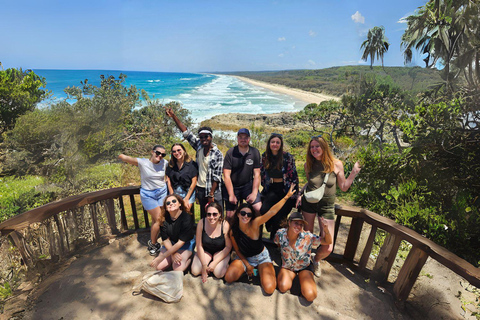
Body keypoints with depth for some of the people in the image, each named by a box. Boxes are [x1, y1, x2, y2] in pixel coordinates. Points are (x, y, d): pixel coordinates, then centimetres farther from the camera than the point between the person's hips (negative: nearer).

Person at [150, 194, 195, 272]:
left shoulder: (186, 218, -28)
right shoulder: (164, 219, -15)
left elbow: (181, 242, -27)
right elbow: (165, 239, -8)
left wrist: (162, 257, -29)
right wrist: (173, 253, -23)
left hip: (186, 243, -4)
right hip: (170, 243, 4)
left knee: (178, 269, -20)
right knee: (159, 266, -10)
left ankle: (188, 256, 9)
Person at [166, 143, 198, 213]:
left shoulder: (192, 164, -5)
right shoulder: (170, 165, 4)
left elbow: (194, 182, -6)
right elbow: (168, 181, 5)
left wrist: (187, 198, -8)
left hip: (188, 192, -2)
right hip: (174, 192, 3)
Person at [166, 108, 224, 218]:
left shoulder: (218, 154, -11)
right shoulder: (198, 146, 3)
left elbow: (217, 177, -13)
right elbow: (186, 132, 1)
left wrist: (211, 194, -14)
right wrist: (174, 116, -4)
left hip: (214, 190, -5)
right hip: (200, 189, 5)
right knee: (203, 217, 16)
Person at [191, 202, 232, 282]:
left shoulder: (225, 225, -25)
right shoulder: (201, 223, -21)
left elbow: (228, 247, -14)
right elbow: (199, 245, -11)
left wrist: (215, 262, -19)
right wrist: (204, 265, -13)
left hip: (220, 252, -2)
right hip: (205, 251, 2)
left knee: (219, 274, -24)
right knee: (195, 271, -17)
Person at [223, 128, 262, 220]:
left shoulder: (255, 152, -3)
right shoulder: (230, 153, -8)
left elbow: (257, 174, -3)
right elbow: (226, 175, -9)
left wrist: (254, 193, -10)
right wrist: (231, 195, -12)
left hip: (248, 185, 1)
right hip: (232, 186, 0)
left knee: (259, 209, -16)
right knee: (230, 216, 1)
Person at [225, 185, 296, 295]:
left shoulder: (254, 225, -27)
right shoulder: (233, 231, -16)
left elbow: (271, 212, -41)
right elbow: (237, 250, 0)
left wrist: (287, 196, -47)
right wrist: (247, 265, -8)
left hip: (262, 257, -3)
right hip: (245, 258, 3)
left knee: (269, 289, -20)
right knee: (228, 278, -18)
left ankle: (261, 270, 11)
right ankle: (247, 269, 10)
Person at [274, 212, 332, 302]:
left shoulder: (308, 237, -26)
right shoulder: (280, 233, -21)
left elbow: (328, 242, -21)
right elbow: (277, 243, 4)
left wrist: (326, 229, -40)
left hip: (304, 267, -1)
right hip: (287, 266, 1)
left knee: (310, 296, -20)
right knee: (283, 288, -25)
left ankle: (301, 278, 12)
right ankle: (293, 275, 8)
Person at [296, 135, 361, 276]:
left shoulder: (336, 164, -8)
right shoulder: (308, 165, -1)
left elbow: (343, 187, 0)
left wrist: (354, 172, -9)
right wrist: (301, 194, 0)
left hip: (327, 206, -1)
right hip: (308, 203, 2)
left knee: (327, 248, -4)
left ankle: (316, 260, 31)